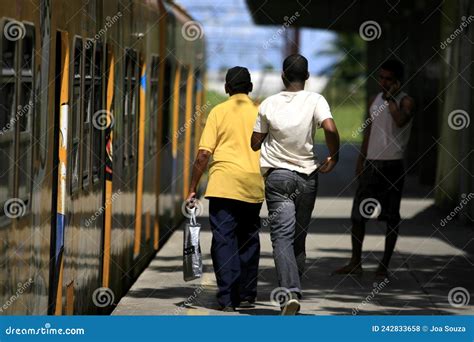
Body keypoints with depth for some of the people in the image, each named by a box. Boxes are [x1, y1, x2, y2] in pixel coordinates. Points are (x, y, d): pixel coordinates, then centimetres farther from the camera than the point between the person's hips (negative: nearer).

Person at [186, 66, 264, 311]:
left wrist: (192, 189, 2)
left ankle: (228, 298, -8)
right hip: (254, 186, 3)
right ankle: (247, 295, 19)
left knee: (224, 240, -2)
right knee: (248, 240, 15)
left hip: (224, 184, -3)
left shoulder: (219, 112, 2)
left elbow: (203, 154, -4)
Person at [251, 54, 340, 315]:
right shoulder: (315, 100, -4)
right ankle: (293, 291, 20)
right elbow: (330, 129, -20)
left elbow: (255, 143, 6)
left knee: (282, 237, -9)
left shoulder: (269, 104, 1)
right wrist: (333, 157, -5)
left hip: (277, 175, -1)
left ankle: (290, 293, -27)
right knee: (299, 238, 14)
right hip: (307, 176, 1)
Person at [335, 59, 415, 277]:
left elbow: (400, 121, -28)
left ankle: (385, 265, 8)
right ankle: (355, 263, 8)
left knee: (391, 217, 1)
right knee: (358, 214, 2)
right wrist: (361, 159, 18)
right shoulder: (375, 100, 12)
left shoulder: (406, 102, -6)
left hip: (393, 165, -5)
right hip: (371, 164, 5)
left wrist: (390, 98, -19)